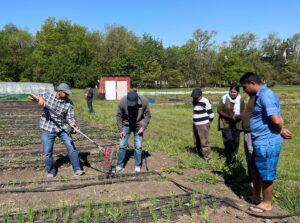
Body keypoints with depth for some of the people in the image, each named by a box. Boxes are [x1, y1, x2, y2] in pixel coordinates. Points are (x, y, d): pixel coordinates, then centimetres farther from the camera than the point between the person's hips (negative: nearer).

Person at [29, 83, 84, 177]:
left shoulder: (69, 103, -8)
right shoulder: (47, 96, -7)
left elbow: (70, 117, -11)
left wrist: (73, 127, -32)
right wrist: (40, 98, -24)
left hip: (63, 128, 0)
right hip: (48, 129, 0)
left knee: (71, 147, -7)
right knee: (47, 152, 3)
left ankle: (77, 169, 4)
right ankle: (51, 172, 23)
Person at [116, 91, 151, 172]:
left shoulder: (144, 101, -24)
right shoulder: (122, 102, -25)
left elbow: (148, 115, -8)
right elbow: (119, 116, -9)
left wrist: (143, 127, -16)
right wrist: (120, 130, -9)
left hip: (138, 126, 0)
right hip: (126, 125, 0)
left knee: (138, 146, 2)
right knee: (122, 145, 1)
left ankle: (137, 165, 17)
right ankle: (120, 165, 15)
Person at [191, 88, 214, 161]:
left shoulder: (205, 102, -15)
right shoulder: (194, 102, 9)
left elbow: (211, 115, -11)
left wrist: (207, 123, 2)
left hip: (203, 125, -8)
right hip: (195, 125, 8)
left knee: (204, 142, -5)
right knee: (197, 142, 15)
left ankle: (207, 158, 5)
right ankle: (200, 155, 30)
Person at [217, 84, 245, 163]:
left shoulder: (240, 100, -2)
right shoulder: (224, 98, -9)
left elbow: (243, 112, 3)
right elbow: (219, 111, -6)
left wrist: (238, 116, -19)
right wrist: (228, 116, -19)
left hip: (236, 123, 3)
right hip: (225, 123, -3)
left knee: (235, 141, 6)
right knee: (228, 140, -15)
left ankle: (234, 157, 26)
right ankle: (228, 158, 4)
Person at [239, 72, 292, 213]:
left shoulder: (266, 95, -20)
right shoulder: (261, 95, 13)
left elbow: (276, 120, -28)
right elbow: (278, 118, 16)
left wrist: (280, 131, -8)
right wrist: (282, 130, 1)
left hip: (267, 143, -10)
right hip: (261, 142, 10)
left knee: (266, 175, 6)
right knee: (254, 170, 23)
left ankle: (266, 204, 23)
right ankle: (256, 195, 41)